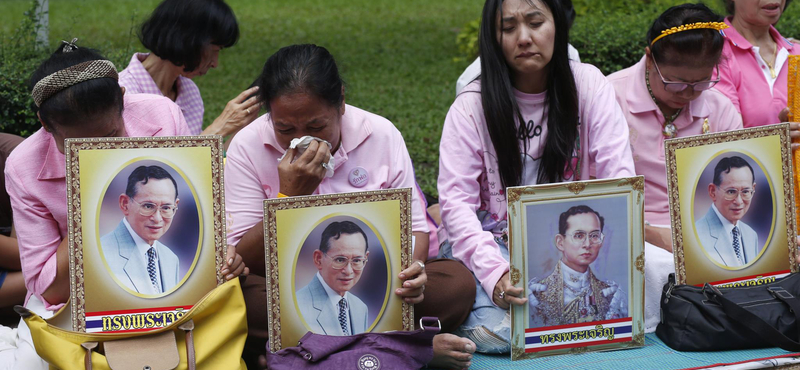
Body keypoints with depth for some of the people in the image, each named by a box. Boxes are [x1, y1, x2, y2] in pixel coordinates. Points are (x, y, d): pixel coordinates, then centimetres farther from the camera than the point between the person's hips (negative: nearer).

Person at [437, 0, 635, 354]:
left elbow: (619, 181, -7)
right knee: (497, 331, -30)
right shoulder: (472, 105, -6)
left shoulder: (588, 85, -2)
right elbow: (456, 202, -13)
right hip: (493, 242, -2)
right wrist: (494, 272, -30)